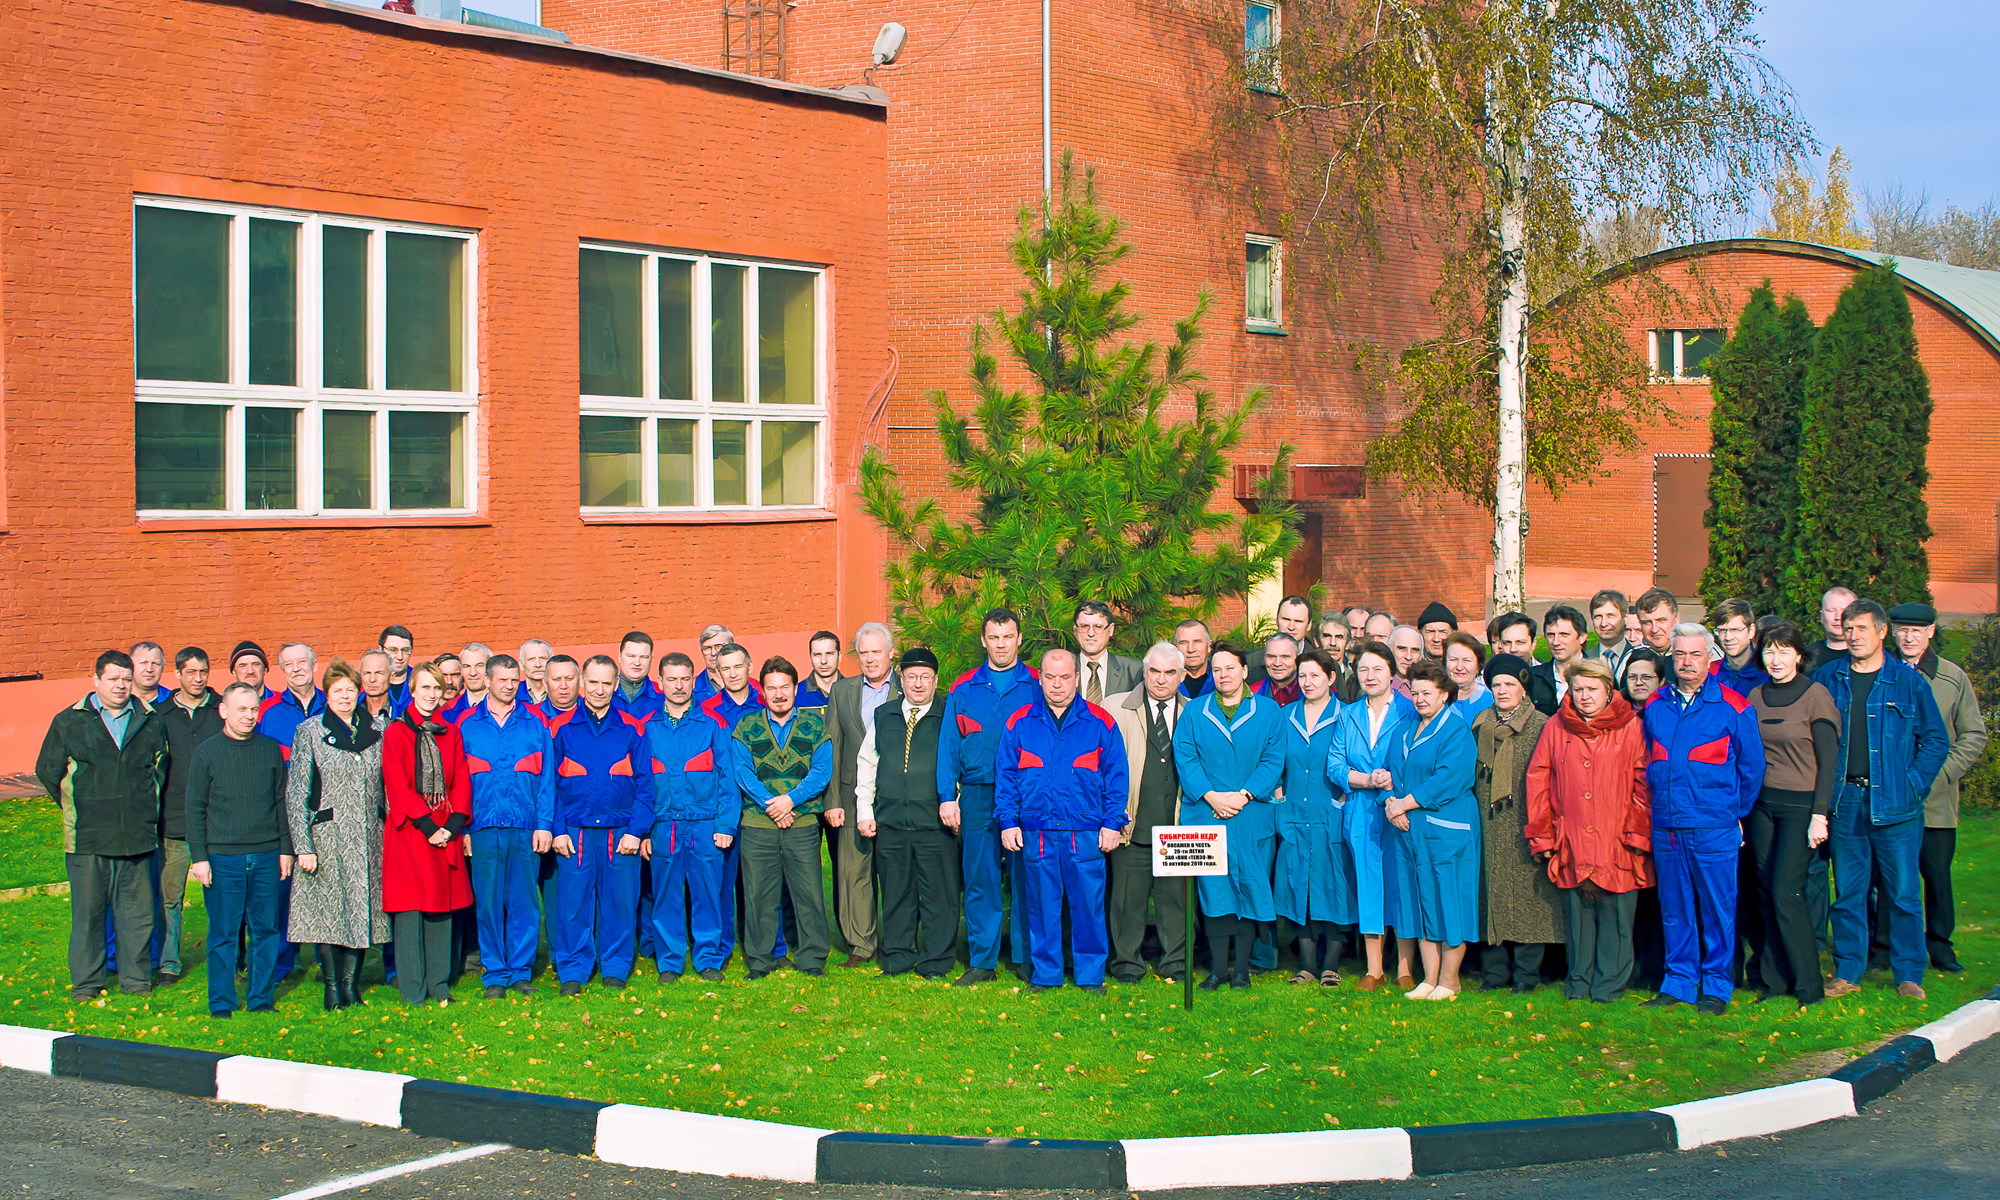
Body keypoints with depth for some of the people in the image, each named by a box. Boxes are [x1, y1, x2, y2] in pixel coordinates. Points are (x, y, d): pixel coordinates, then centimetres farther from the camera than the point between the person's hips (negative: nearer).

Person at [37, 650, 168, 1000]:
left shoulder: (150, 722, 9)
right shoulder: (69, 722, 3)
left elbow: (161, 768, 21)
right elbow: (47, 771, 10)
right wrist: (75, 808, 9)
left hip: (137, 836, 2)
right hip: (87, 838, -2)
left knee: (137, 911, 5)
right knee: (87, 911, 2)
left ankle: (136, 979, 15)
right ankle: (85, 983, 11)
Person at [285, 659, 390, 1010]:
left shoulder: (375, 732, 10)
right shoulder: (309, 731, 1)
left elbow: (386, 789, 14)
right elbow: (296, 793, -3)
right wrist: (302, 846, -10)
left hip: (368, 837, 3)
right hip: (326, 835, -3)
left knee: (362, 911, 2)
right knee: (329, 910, -4)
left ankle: (351, 985, 9)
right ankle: (332, 988, 3)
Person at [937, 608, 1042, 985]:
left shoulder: (1037, 686, 5)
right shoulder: (963, 689, 10)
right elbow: (948, 745, 9)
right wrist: (947, 797, 1)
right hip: (977, 795, 2)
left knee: (1025, 879, 1)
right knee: (979, 880, 3)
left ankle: (1025, 958, 10)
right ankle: (981, 961, 9)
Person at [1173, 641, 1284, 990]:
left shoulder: (1268, 711, 6)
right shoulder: (1194, 713, 9)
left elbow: (1273, 761, 1)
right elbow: (1185, 759, 2)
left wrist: (1243, 795, -11)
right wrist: (1211, 797, -11)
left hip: (1253, 816, 0)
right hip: (1205, 816, 0)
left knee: (1251, 888, 0)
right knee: (1213, 891, -2)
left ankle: (1242, 968, 7)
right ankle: (1218, 967, 5)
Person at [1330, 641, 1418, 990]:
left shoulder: (1410, 713, 1)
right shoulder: (1348, 716, 13)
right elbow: (1334, 766, 5)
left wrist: (1395, 782, -19)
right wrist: (1368, 780, -11)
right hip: (1361, 815, 3)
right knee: (1367, 886, 5)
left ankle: (1404, 969, 7)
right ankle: (1374, 970, 12)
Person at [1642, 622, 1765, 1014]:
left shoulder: (1734, 708, -2)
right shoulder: (1655, 706, 9)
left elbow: (1752, 767, 3)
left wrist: (1736, 813, 4)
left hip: (1714, 828, -4)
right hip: (1665, 827, 4)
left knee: (1717, 909, 1)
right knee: (1674, 910, 9)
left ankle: (1716, 987, 10)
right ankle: (1678, 983, 18)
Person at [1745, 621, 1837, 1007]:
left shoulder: (1816, 696, -7)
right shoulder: (1756, 696, 9)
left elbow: (1828, 760, -7)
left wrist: (1819, 814, -12)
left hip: (1800, 805, -5)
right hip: (1761, 803, 5)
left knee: (1786, 894, -10)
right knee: (1767, 894, 5)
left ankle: (1809, 986, 0)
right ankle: (1773, 979, 13)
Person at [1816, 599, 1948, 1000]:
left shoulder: (1909, 682, 1)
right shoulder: (1827, 679, 7)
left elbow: (1936, 739, 5)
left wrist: (1914, 783, -5)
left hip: (1894, 804, -2)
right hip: (1844, 802, 2)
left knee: (1903, 893, 1)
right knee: (1848, 892, 7)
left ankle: (1909, 975, 11)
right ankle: (1847, 973, 15)